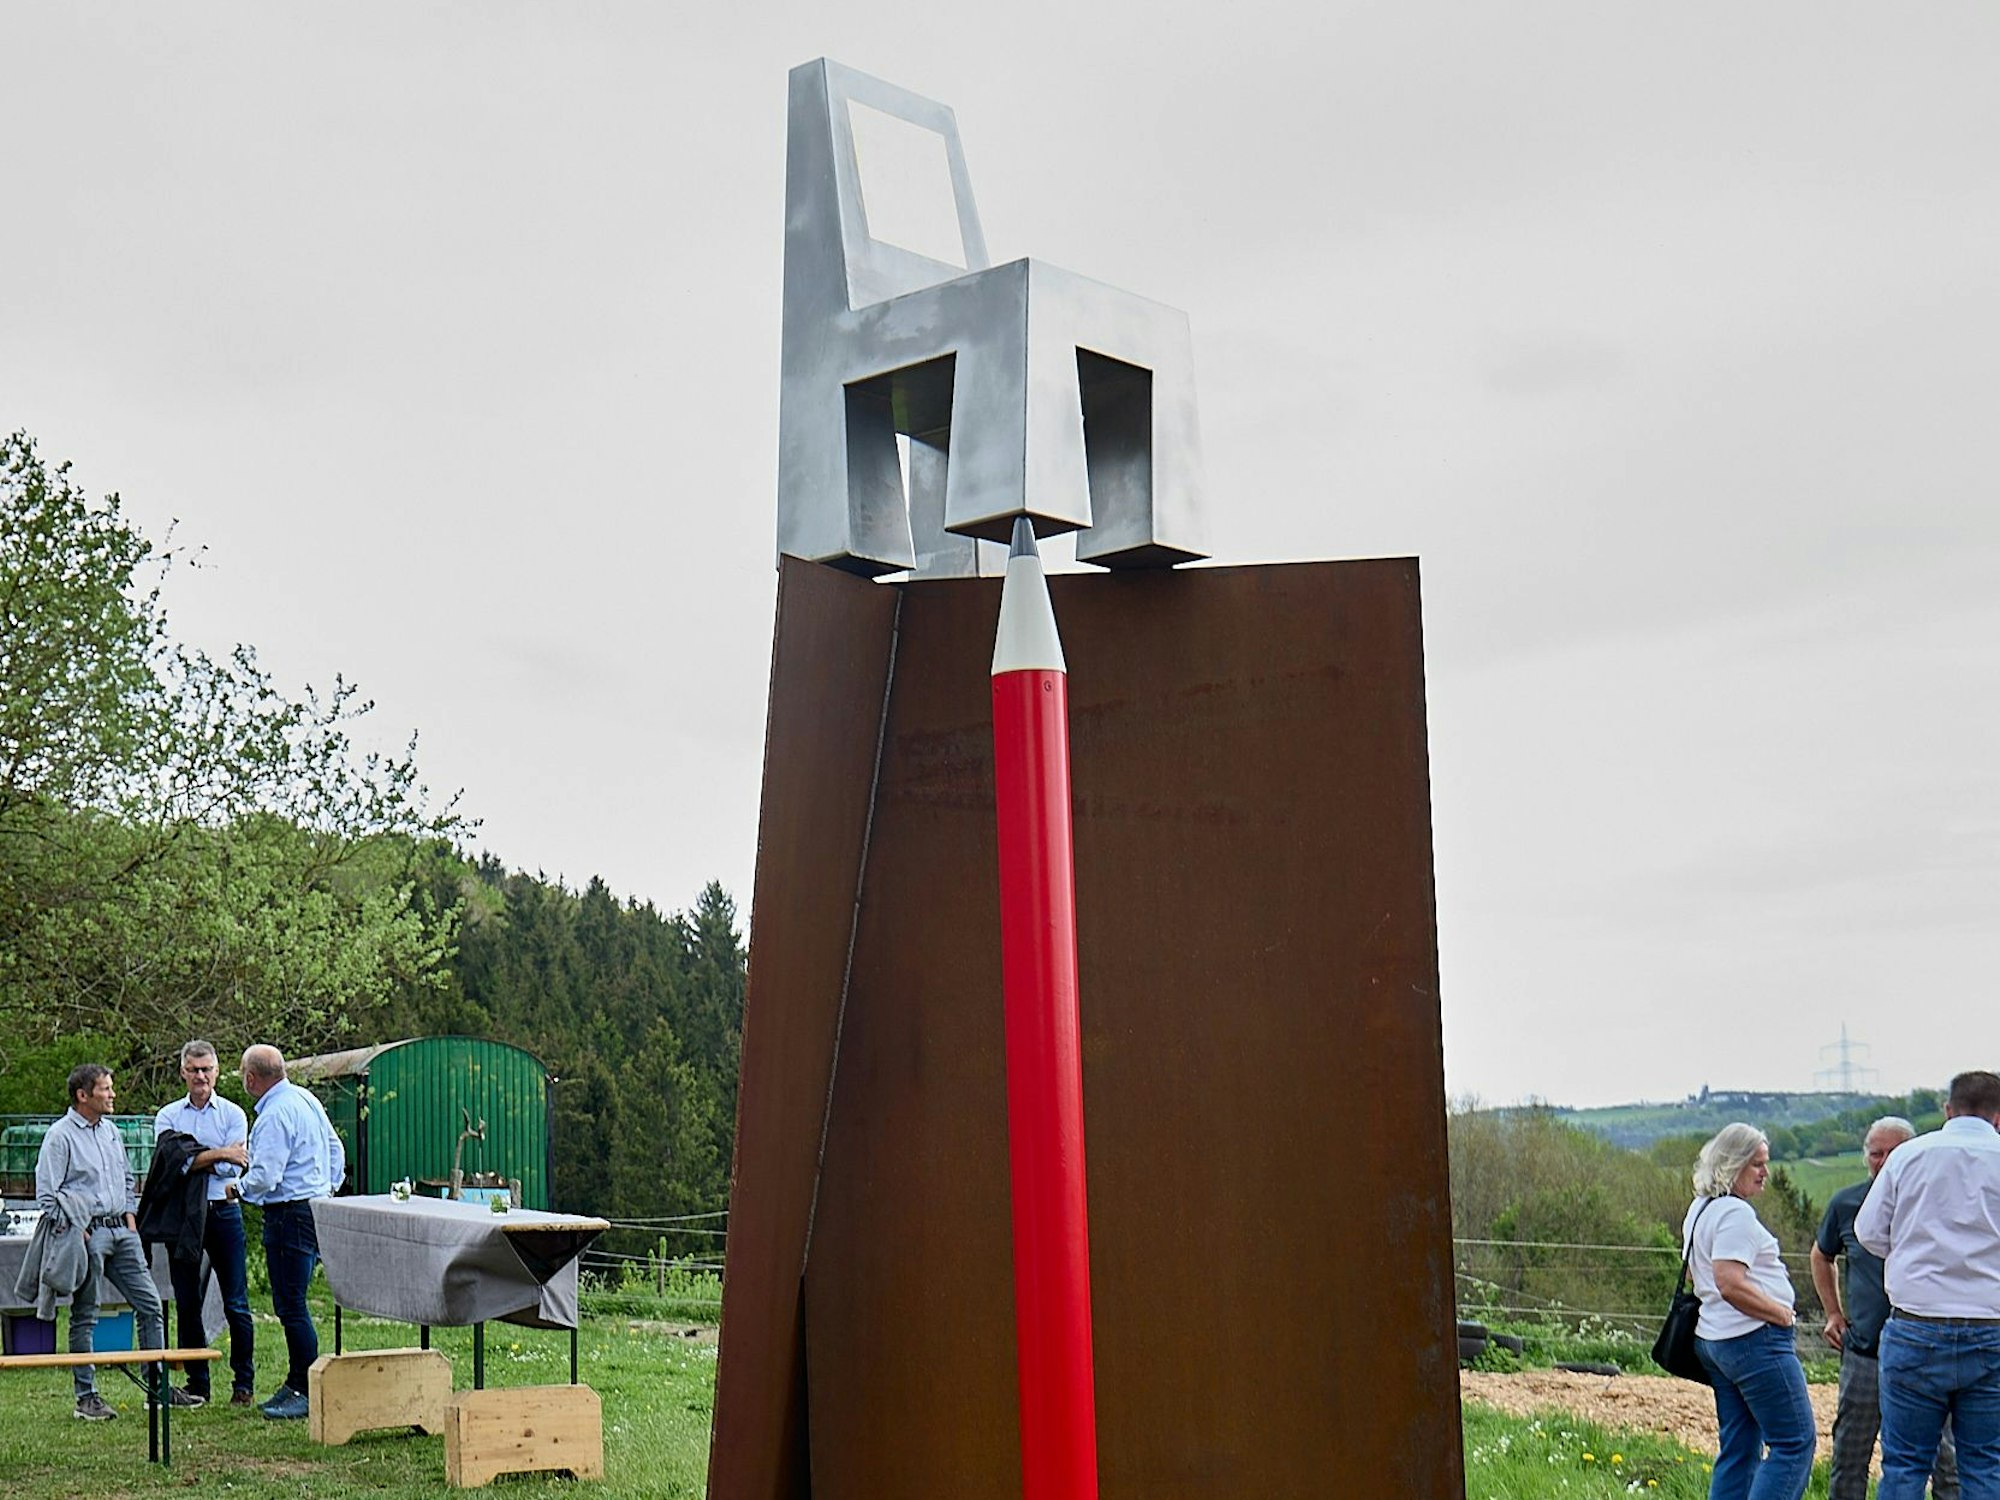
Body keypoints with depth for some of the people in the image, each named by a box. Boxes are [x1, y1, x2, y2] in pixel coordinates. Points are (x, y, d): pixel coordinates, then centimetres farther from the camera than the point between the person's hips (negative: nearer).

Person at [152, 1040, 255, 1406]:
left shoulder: (233, 1114, 5)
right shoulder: (168, 1116, 9)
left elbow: (232, 1168, -5)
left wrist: (193, 1161, -9)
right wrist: (218, 1154, -14)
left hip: (223, 1212, -2)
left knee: (236, 1304, -2)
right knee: (187, 1304, 6)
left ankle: (244, 1383, 5)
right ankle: (197, 1383, 15)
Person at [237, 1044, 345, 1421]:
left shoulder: (274, 1115, -17)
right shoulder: (306, 1099, 12)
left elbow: (263, 1178, -20)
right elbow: (336, 1152, 20)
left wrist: (239, 1188, -1)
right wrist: (327, 1191, 23)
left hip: (289, 1215, -10)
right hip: (316, 1206, 10)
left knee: (291, 1306, -6)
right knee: (290, 1303, 16)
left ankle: (308, 1393, -3)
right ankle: (296, 1383, 22)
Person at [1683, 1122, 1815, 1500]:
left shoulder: (1700, 1209, 17)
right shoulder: (1734, 1212, -15)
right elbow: (1730, 1284, -24)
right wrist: (1781, 1313, -13)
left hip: (1714, 1338, 10)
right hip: (1755, 1339, -10)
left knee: (1738, 1448, 12)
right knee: (1794, 1442, -6)